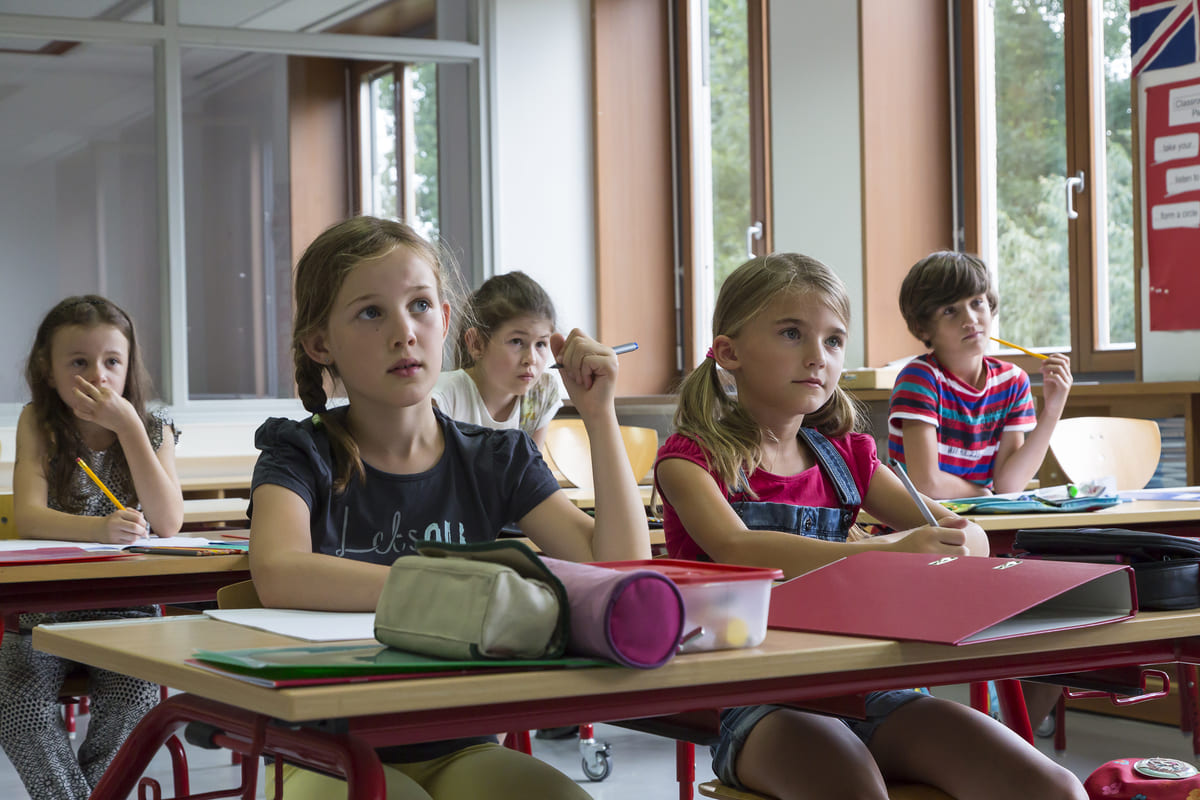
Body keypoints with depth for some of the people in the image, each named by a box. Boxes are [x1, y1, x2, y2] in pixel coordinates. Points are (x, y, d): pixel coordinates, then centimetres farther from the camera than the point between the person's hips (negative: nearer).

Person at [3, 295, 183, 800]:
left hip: (125, 607, 0)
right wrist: (100, 528, -36)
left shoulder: (153, 429, 1)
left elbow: (168, 523, -14)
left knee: (133, 697, -27)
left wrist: (129, 426, -20)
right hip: (46, 607, 0)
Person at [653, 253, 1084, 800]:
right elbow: (735, 550, -19)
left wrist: (939, 546, -14)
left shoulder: (846, 457, 18)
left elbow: (972, 539, 12)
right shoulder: (692, 456, 2)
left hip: (856, 682, 4)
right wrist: (883, 552, -31)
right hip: (754, 698, -4)